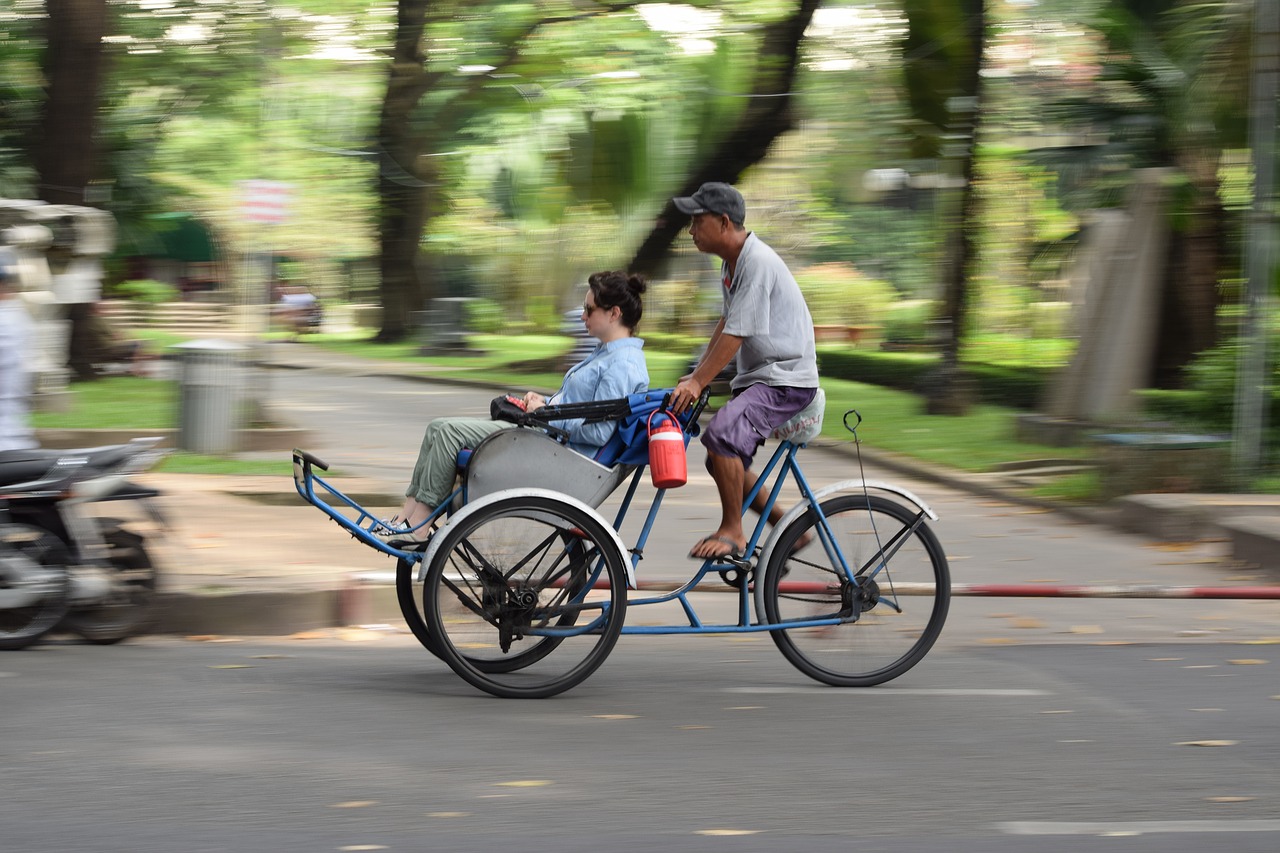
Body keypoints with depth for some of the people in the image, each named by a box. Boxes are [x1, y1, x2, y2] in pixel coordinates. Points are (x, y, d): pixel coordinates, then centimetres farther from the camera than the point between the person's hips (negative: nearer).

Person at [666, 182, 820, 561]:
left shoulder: (758, 263, -21)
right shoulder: (731, 261, 10)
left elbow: (735, 334, -24)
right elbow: (726, 322, 15)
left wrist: (697, 384, -22)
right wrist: (694, 376, 7)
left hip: (786, 379, -11)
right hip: (755, 377, 11)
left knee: (720, 435, -29)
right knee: (724, 462, 12)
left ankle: (732, 532, -17)